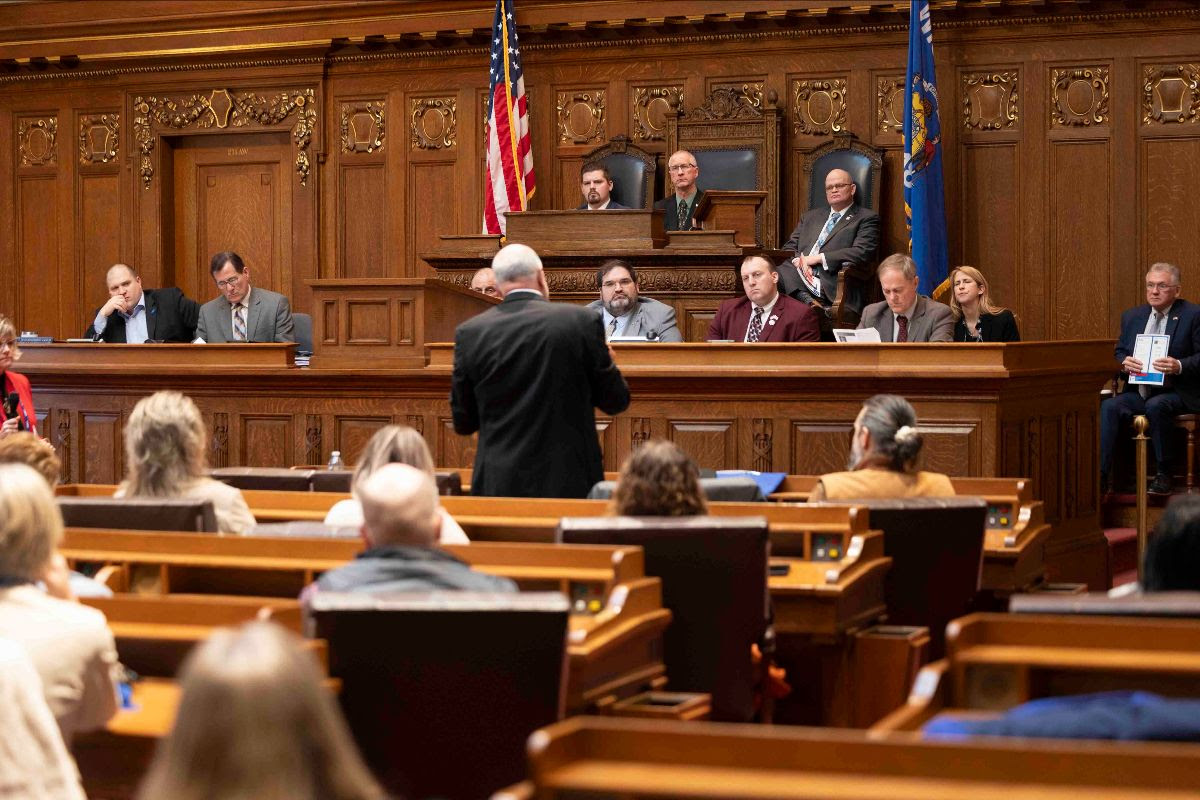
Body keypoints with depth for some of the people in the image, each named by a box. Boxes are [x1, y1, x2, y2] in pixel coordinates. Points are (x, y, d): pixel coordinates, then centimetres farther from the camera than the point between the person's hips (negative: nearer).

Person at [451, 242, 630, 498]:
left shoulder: (470, 333, -2)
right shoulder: (582, 321, -6)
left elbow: (462, 422, 5)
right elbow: (616, 401, 2)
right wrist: (606, 362, 22)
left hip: (498, 486, 2)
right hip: (569, 483, -1)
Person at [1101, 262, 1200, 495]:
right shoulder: (1132, 316, 16)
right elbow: (1119, 352, 19)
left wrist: (1179, 366, -24)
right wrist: (1124, 362, -5)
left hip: (1177, 393, -5)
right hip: (1138, 392, 5)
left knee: (1155, 406, -36)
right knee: (1109, 406, -24)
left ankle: (1164, 474, -21)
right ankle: (1100, 474, -28)